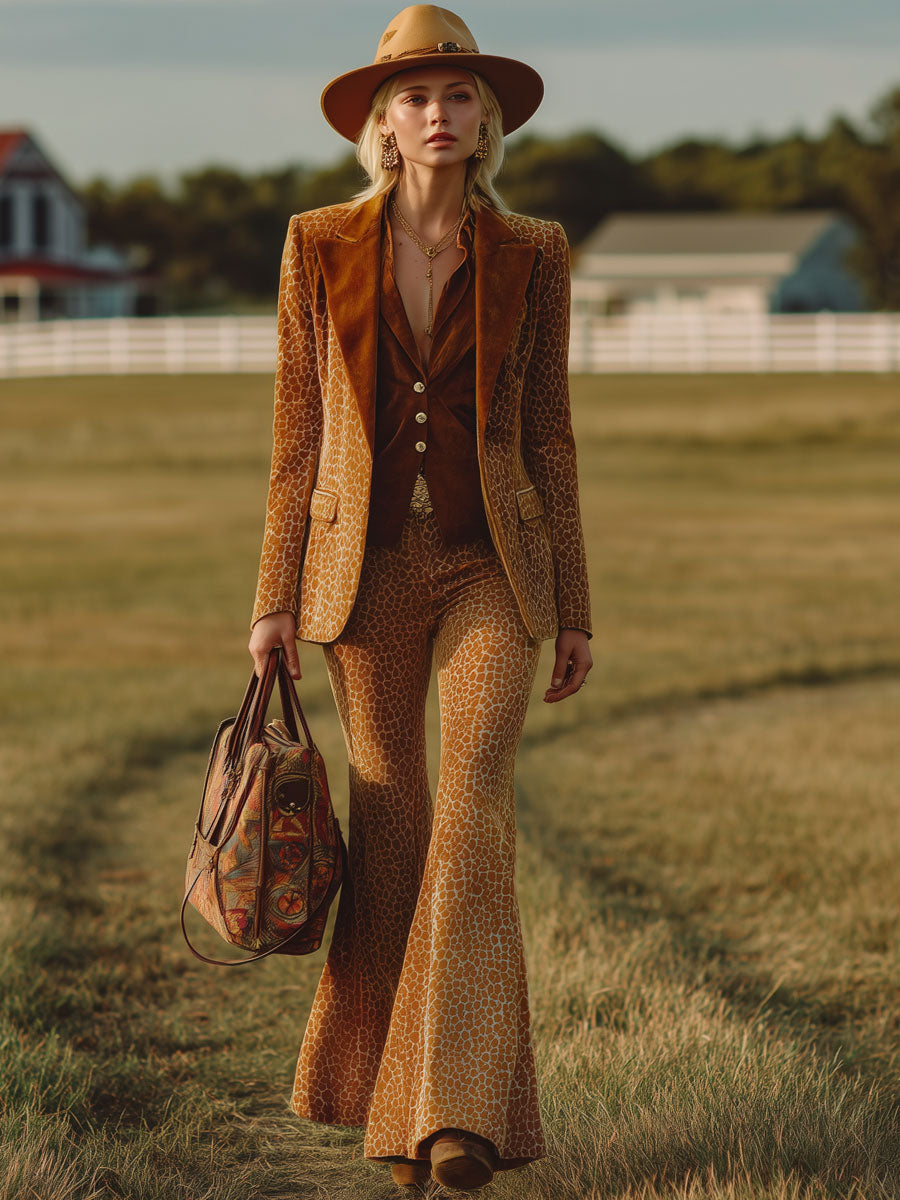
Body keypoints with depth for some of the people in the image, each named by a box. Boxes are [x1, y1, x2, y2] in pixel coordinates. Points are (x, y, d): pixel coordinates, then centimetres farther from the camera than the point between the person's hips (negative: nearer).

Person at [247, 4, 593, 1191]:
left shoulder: (530, 256, 0)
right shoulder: (320, 246, 0)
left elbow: (548, 437, 4)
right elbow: (299, 431, 3)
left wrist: (575, 611, 2)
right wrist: (276, 597, 0)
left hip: (491, 569, -1)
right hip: (367, 566, 1)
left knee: (473, 813, -16)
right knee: (391, 825, 5)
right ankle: (392, 1105, 19)